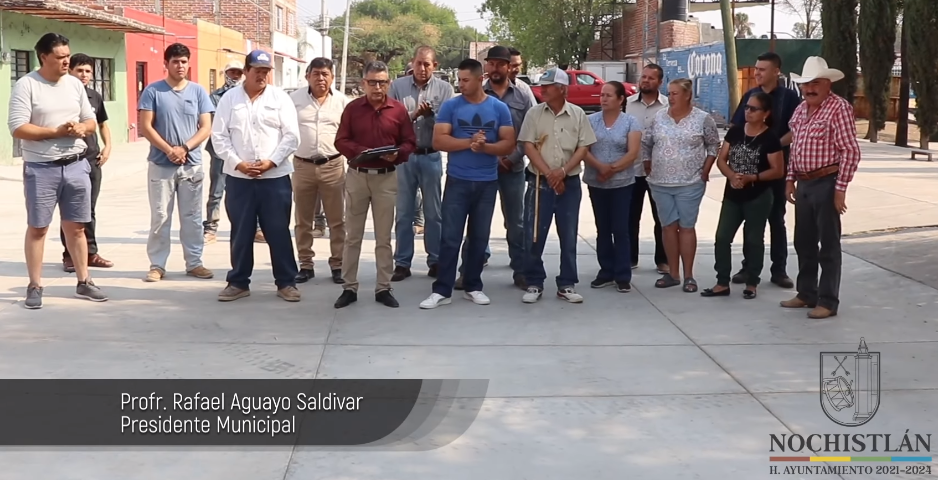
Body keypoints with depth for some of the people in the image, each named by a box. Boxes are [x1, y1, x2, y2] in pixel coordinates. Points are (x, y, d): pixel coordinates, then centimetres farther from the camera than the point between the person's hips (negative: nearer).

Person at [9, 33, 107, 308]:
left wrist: (81, 129, -9)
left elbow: (91, 120, 14)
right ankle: (34, 287, 11)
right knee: (37, 227, 4)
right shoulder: (26, 85, -8)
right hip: (41, 168, -4)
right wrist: (57, 131, -18)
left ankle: (84, 282, 18)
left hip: (76, 165, 5)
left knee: (76, 226, 11)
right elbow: (17, 128, -15)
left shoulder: (75, 84, 9)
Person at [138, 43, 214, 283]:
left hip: (192, 165, 2)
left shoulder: (198, 91, 5)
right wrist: (169, 150, -14)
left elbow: (206, 127, 1)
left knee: (192, 217, 7)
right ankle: (157, 265, 9)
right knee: (160, 217, 2)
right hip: (161, 165, -2)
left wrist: (185, 148, -13)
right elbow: (145, 126, -5)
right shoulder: (153, 91, -1)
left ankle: (194, 263, 16)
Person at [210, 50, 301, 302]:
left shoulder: (280, 98, 1)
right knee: (241, 233, 9)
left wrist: (271, 162, -12)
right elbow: (219, 136, 1)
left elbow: (291, 136, -3)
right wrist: (238, 164, -10)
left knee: (278, 232, 4)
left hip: (275, 177, -1)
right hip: (238, 178, 1)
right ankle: (238, 282, 19)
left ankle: (286, 282, 14)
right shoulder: (229, 98, 4)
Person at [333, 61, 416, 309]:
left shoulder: (399, 109, 0)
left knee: (384, 237, 6)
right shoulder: (352, 108, 0)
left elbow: (410, 142, 3)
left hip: (386, 178, 0)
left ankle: (383, 288, 14)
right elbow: (341, 141, -1)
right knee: (352, 236, 6)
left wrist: (397, 153, -17)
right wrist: (360, 151, -19)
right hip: (357, 176, 0)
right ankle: (349, 288, 14)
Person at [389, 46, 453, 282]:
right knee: (404, 213, 6)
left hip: (431, 157, 0)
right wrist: (413, 115, -19)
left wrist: (430, 115, -24)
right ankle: (402, 263, 13)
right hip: (404, 156, 0)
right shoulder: (397, 86, 1)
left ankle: (435, 261, 18)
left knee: (433, 213, 8)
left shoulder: (444, 89, 1)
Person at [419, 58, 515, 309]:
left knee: (479, 237, 10)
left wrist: (485, 147, -19)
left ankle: (473, 287, 21)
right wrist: (469, 142, -19)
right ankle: (442, 290, 3)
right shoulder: (450, 106, -2)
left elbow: (509, 144, -2)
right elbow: (438, 140, -10)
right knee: (450, 237, -2)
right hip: (457, 181, -1)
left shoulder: (499, 108, 2)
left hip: (487, 183, 2)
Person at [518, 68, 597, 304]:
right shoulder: (534, 114, 0)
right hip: (540, 182, 0)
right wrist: (549, 173, -12)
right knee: (534, 235, 0)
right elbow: (528, 146, -4)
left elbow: (583, 148, 0)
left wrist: (562, 171, -13)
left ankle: (566, 285, 15)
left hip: (570, 182, 1)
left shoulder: (578, 114, 1)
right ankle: (534, 284, 11)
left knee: (569, 236, 6)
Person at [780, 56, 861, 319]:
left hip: (826, 183, -8)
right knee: (804, 242, 16)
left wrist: (840, 188, -19)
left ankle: (828, 301, 8)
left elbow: (851, 151, -17)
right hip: (804, 184, 8)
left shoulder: (839, 108, -13)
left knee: (828, 245, 0)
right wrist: (790, 179, 14)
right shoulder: (800, 110, 12)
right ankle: (806, 293, 28)